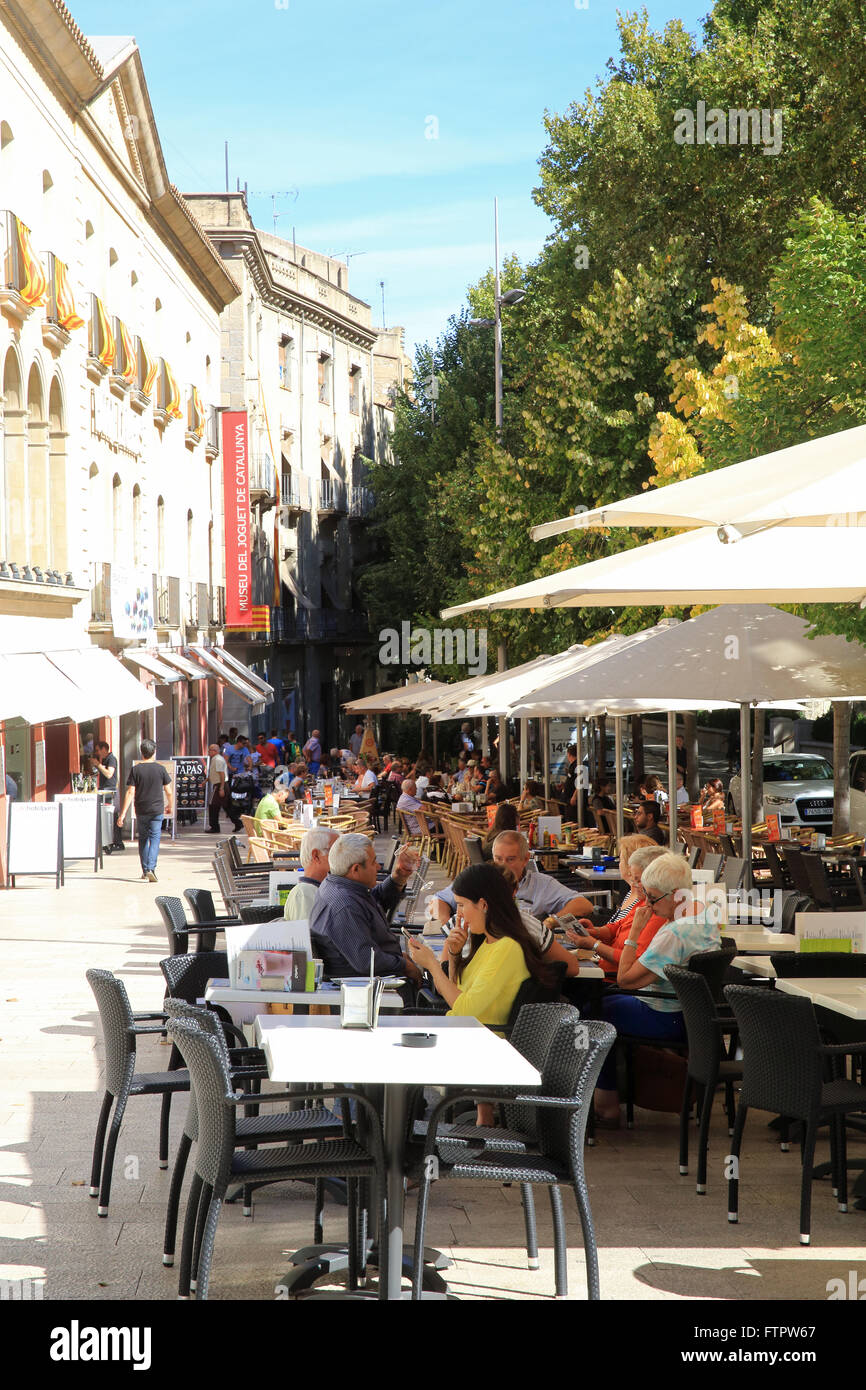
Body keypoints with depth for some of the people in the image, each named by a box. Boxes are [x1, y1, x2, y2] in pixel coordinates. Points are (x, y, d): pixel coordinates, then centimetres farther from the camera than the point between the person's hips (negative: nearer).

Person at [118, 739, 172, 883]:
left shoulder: (135, 769, -4)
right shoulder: (160, 769, -4)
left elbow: (130, 792, -9)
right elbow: (168, 791, 2)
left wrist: (123, 813, -7)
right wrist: (169, 806, 21)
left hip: (141, 810, 1)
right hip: (157, 810, -1)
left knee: (143, 839, 15)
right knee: (155, 838, -1)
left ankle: (145, 871, 19)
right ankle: (151, 869, -18)